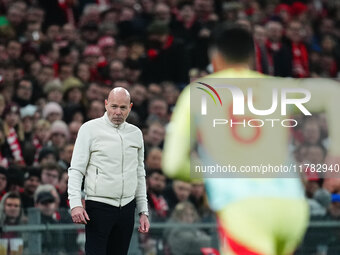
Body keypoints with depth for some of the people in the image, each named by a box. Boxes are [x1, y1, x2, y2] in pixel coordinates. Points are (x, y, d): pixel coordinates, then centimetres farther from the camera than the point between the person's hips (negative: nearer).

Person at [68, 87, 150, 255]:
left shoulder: (136, 133, 14)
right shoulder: (90, 129, -1)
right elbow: (76, 170, -4)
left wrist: (143, 211, 15)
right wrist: (75, 203, -17)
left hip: (127, 209, 5)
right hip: (99, 207, -5)